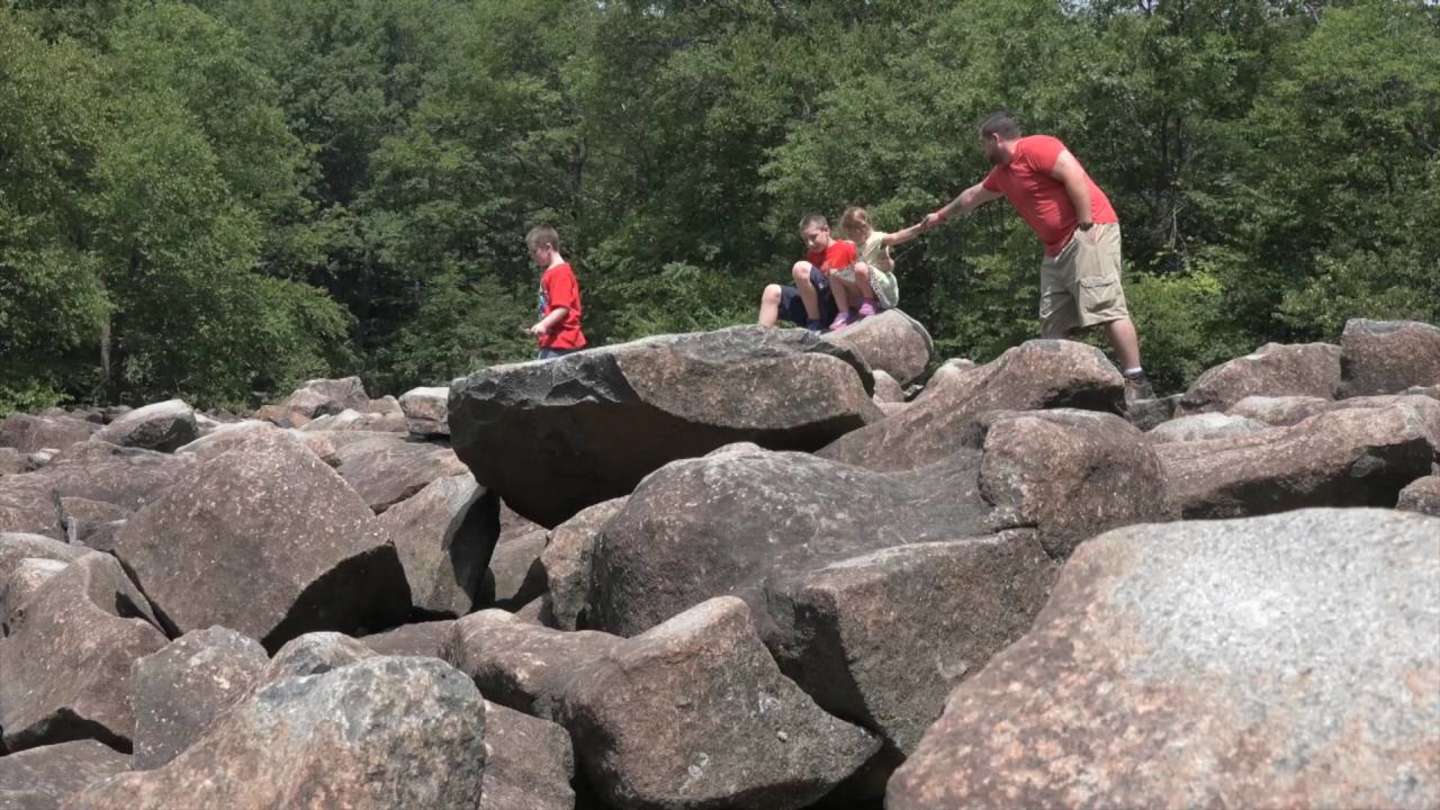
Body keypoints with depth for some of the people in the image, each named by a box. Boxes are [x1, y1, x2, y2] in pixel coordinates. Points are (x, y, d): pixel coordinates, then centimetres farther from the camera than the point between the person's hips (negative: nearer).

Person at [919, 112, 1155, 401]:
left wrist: (1086, 226, -22)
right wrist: (940, 215, 54)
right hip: (1057, 248, 10)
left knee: (1105, 305, -20)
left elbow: (1075, 176, -18)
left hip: (1088, 231, -10)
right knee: (1052, 323, 3)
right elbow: (972, 196, 40)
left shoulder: (1036, 148, -8)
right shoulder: (1001, 173, 22)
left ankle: (1137, 384, -25)